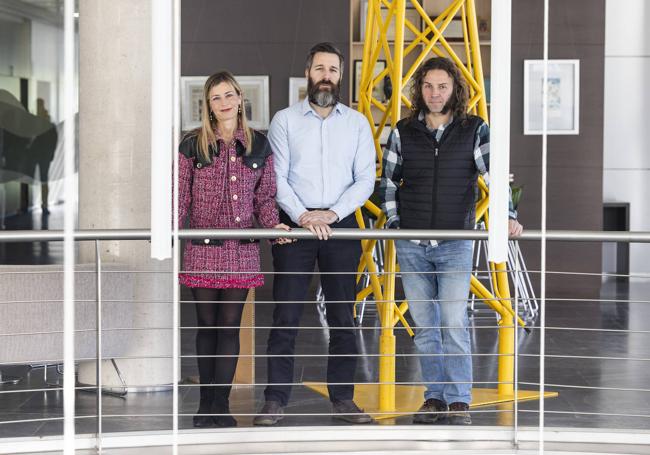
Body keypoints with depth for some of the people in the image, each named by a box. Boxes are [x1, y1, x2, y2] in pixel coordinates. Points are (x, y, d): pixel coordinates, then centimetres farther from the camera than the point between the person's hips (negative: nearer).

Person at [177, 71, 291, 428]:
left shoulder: (259, 145, 8)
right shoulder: (193, 146, 3)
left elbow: (265, 197, 12)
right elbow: (181, 197, 2)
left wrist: (273, 225, -5)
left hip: (242, 250, 1)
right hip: (203, 249, -1)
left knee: (230, 327, 2)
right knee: (207, 325, 6)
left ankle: (221, 402, 8)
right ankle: (206, 401, 16)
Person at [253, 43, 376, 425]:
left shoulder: (357, 123, 9)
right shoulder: (285, 120, 5)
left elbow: (365, 178, 2)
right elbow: (277, 176, -2)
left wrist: (332, 213, -11)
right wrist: (303, 215, -15)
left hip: (341, 226, 2)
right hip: (294, 226, -1)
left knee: (343, 317, 4)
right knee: (286, 317, -2)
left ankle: (343, 397, 12)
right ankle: (276, 400, 2)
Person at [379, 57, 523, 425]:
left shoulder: (474, 130, -1)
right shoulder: (403, 132, 4)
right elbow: (388, 181, 13)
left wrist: (508, 216, -24)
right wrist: (394, 222, 3)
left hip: (456, 244, -2)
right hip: (411, 246, 2)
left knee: (454, 322, -10)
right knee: (424, 325, 7)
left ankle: (460, 400, -1)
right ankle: (435, 396, 17)